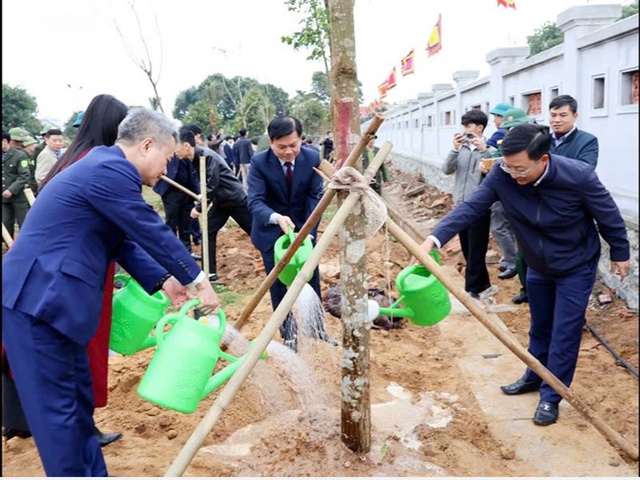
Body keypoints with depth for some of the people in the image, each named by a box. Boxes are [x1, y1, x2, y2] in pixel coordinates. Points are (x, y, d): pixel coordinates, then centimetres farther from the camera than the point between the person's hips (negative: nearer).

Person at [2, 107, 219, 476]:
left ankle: (93, 474, 31)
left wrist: (163, 281, 8)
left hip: (49, 298, 11)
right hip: (36, 300, -11)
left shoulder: (106, 167, 15)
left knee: (78, 400, 18)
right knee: (58, 408, 0)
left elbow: (126, 240, 16)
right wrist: (197, 278, -5)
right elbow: (154, 232, -15)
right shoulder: (111, 170, -17)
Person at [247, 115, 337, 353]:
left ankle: (318, 328, 29)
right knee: (279, 286, 3)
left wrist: (308, 232, -24)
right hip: (271, 232, -2)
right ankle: (289, 334, 20)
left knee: (312, 282, 9)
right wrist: (276, 217, -45)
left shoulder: (312, 158, -13)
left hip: (303, 228, 2)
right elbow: (254, 201, -25)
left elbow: (316, 197, -12)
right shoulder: (259, 163, -19)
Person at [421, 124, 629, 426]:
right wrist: (435, 238, -45)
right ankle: (534, 377, 41)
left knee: (564, 332, 1)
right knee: (539, 326, 20)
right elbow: (471, 207, -31)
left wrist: (619, 254, -1)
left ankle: (551, 396, 16)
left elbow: (608, 215, -15)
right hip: (537, 265, 4)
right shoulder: (502, 175, -25)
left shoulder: (578, 176, -31)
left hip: (576, 267, -3)